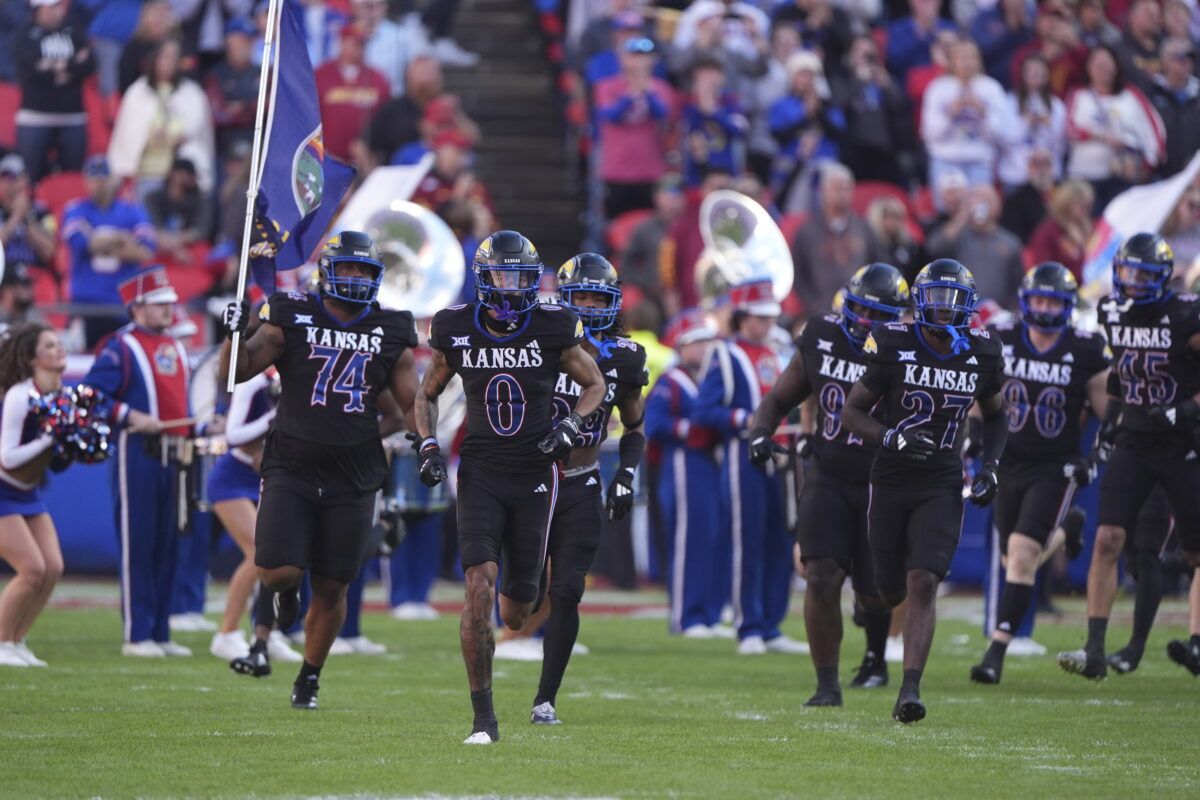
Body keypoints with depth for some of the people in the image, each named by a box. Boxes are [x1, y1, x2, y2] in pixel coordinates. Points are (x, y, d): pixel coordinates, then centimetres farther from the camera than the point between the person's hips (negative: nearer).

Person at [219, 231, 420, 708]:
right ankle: (287, 590, 22)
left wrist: (381, 433, -6)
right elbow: (238, 372, -6)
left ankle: (309, 679, 24)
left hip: (352, 479, 2)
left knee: (331, 589, 5)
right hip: (292, 468, -2)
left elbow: (411, 407, 13)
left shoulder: (390, 336, 5)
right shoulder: (291, 321, -2)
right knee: (277, 572, -16)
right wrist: (235, 334, -25)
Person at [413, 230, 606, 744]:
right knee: (480, 586, -20)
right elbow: (428, 394, 13)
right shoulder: (457, 331, -3)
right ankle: (483, 718, -14)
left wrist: (571, 425, -10)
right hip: (481, 472, -1)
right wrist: (428, 447, -3)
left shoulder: (552, 330, -6)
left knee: (517, 612, 6)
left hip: (533, 476, 1)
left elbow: (595, 384, 9)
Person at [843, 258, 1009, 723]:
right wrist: (891, 438, -21)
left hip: (942, 486, 0)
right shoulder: (893, 346, -9)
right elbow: (852, 412, -3)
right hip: (892, 480, 0)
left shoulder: (981, 355, 0)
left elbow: (995, 415, 18)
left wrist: (989, 465, 2)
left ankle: (910, 691, -19)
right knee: (891, 591, 8)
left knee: (923, 584, -16)